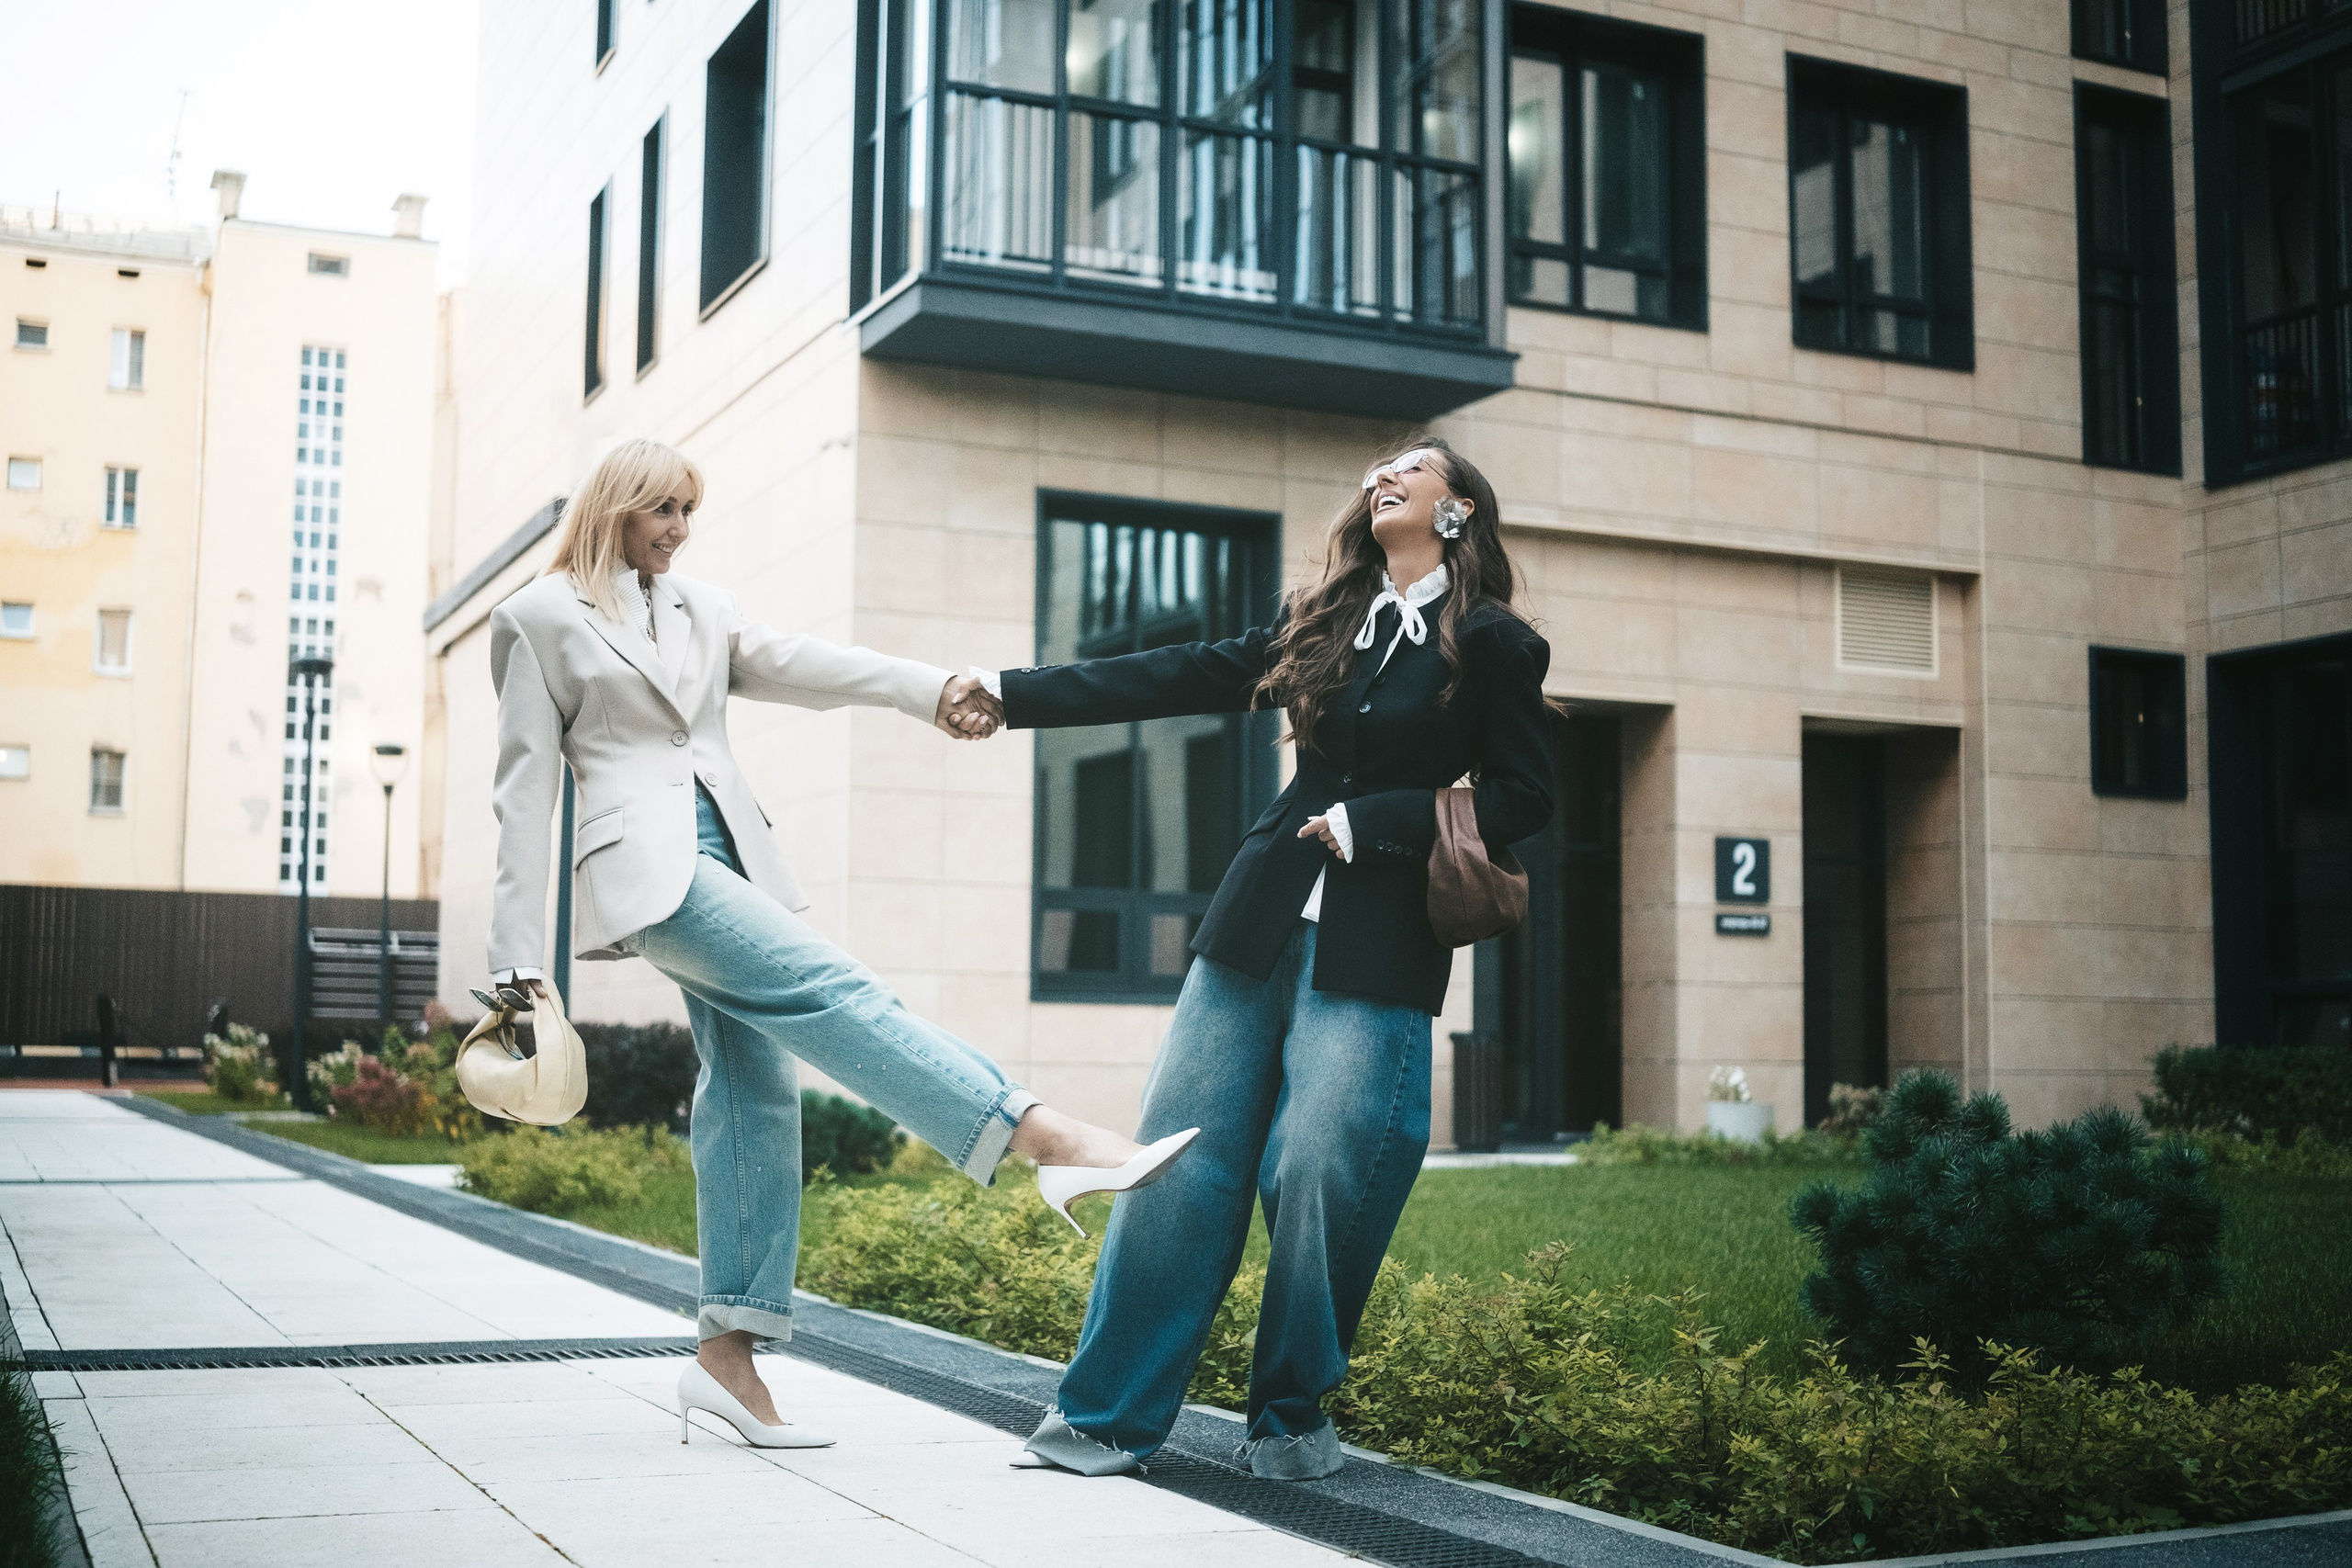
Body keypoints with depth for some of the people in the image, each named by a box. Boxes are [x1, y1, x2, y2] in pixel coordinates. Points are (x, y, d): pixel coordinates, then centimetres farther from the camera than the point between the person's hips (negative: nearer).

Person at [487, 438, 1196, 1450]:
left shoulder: (699, 609, 22)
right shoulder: (540, 618, 6)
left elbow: (797, 665, 6)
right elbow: (526, 788, 3)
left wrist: (930, 688, -13)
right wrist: (518, 956, -2)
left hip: (728, 852, 7)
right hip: (646, 862, -7)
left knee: (755, 1084, -3)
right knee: (827, 990, -23)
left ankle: (728, 1352, 0)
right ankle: (1051, 1141, -38)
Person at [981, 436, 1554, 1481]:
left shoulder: (1489, 643, 2)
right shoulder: (1323, 622, 16)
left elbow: (1524, 796, -2)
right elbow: (1181, 678, 15)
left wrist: (1371, 821, -9)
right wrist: (1016, 693, 12)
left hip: (1376, 951, -4)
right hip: (1262, 923, 4)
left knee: (1318, 1176, -9)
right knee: (1182, 1155, -1)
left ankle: (1292, 1418, 12)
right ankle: (1108, 1413, 7)